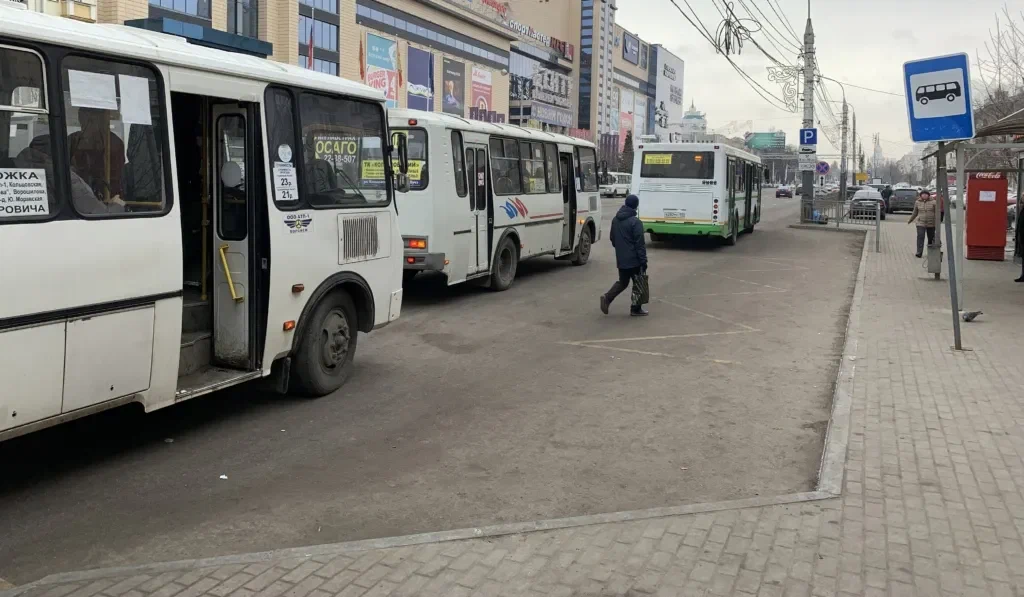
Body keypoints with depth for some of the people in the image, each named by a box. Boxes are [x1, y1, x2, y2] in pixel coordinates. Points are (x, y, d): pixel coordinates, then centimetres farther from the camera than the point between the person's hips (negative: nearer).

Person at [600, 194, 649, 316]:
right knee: (638, 283, 8)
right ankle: (636, 308, 12)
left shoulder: (615, 220, 7)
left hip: (621, 259, 7)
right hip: (634, 259, -7)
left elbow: (612, 238, 18)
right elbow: (640, 244, -18)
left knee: (622, 282, 18)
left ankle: (607, 297, -3)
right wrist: (643, 260, -14)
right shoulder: (635, 222, -18)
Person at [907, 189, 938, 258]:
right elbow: (915, 213, 18)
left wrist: (937, 223, -11)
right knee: (920, 237, -13)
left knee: (931, 238, 9)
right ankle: (919, 252, -15)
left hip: (931, 224, 0)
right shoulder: (917, 202, 5)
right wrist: (910, 220, 24)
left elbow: (937, 213, -4)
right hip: (921, 223, 1)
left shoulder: (933, 202, -2)